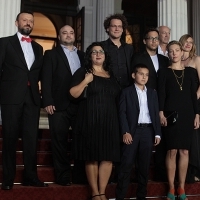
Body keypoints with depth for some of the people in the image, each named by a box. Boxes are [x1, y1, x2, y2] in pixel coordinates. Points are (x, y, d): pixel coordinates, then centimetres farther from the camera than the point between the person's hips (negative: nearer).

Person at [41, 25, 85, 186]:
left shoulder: (82, 55, 18)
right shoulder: (51, 54, 7)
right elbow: (46, 80, -2)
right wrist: (48, 102, -13)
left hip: (80, 104, 3)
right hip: (59, 105, -3)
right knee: (60, 141, 1)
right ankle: (63, 175, 10)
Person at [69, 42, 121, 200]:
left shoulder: (111, 75, 16)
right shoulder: (83, 72, 5)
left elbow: (118, 96, 21)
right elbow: (73, 94, -4)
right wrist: (85, 82, -18)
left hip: (110, 121, 4)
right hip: (90, 121, -3)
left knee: (108, 157, 0)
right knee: (92, 157, -1)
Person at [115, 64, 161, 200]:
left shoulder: (152, 93, 14)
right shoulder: (127, 92, 4)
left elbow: (156, 114, 11)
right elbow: (122, 113, -3)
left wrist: (157, 133, 5)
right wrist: (125, 132, -13)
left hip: (148, 131, 3)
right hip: (132, 131, -3)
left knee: (145, 165, 8)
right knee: (127, 164, -4)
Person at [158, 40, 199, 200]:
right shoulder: (164, 72, 4)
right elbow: (161, 94, -2)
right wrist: (161, 114, -12)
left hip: (187, 115, 2)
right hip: (171, 115, -2)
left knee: (184, 151, 3)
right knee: (172, 151, -2)